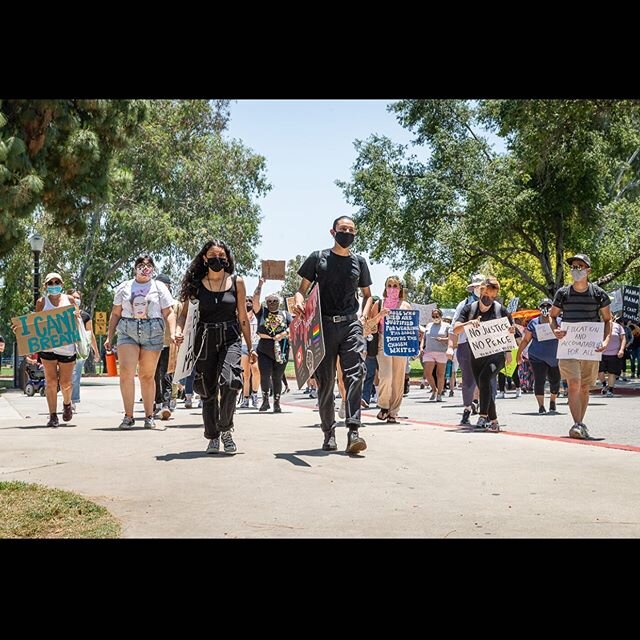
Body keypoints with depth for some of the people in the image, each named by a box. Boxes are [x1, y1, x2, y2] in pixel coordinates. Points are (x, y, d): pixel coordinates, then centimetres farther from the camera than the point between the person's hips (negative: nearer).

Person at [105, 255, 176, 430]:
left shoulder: (159, 288, 10)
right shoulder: (124, 287, 14)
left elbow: (169, 313, 4)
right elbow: (115, 314, 15)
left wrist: (172, 334, -11)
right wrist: (109, 337, 9)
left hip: (153, 333, 0)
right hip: (127, 332, 1)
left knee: (147, 376, 3)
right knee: (126, 373, -13)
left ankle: (149, 418, 10)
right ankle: (128, 416, -7)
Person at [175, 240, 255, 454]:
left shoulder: (237, 282, 5)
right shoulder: (196, 284, 5)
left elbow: (243, 318, 10)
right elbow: (185, 313, 5)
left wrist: (250, 347, 10)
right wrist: (179, 330, -16)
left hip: (230, 339, -1)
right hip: (205, 340, 1)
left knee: (228, 383, -21)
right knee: (208, 390, 4)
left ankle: (226, 430, -2)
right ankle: (213, 437, 19)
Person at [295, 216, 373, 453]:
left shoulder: (359, 262, 15)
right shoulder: (318, 258, 8)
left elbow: (367, 294, 24)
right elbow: (302, 288, 10)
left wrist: (364, 316, 5)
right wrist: (299, 302, -13)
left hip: (350, 324, 1)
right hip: (324, 325, -1)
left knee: (355, 373, -17)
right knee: (325, 380, 2)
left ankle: (353, 431, -21)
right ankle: (329, 433, 13)